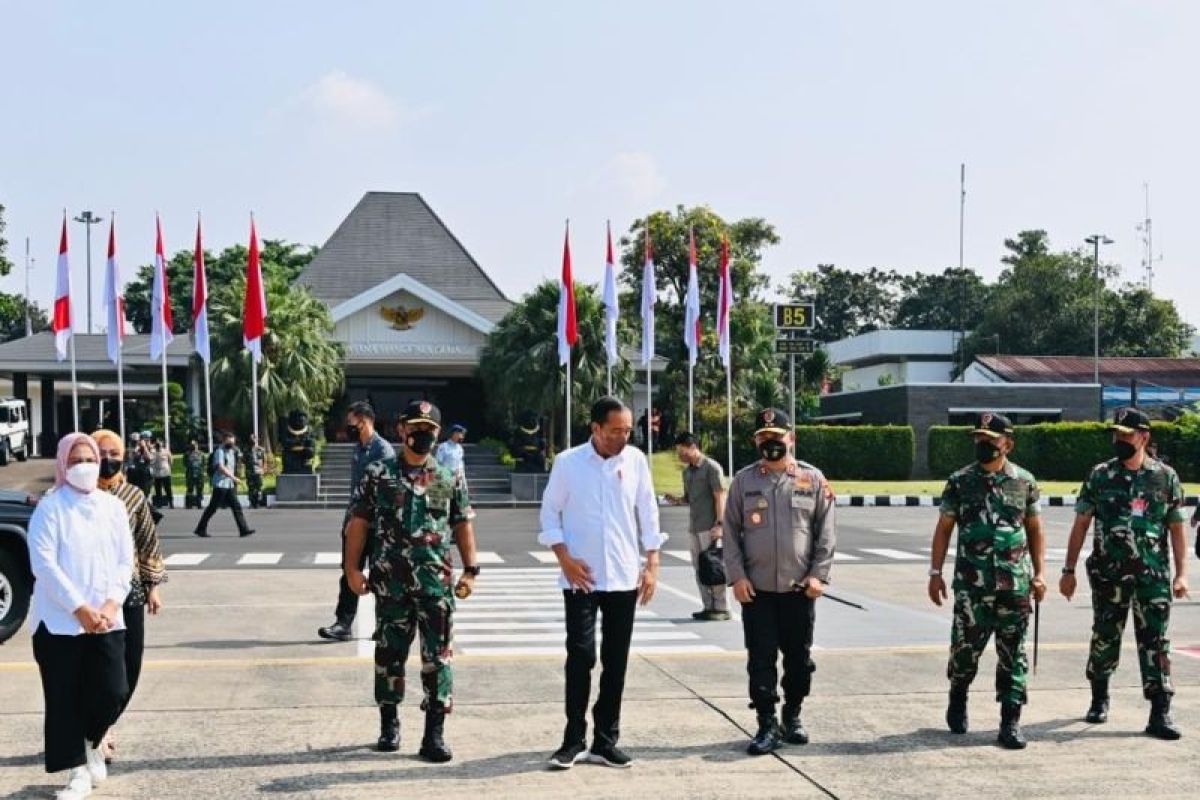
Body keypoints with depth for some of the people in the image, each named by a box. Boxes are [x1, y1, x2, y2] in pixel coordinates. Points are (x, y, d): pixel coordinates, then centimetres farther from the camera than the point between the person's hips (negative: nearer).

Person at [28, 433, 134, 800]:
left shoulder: (113, 506, 9)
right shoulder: (50, 507, -4)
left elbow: (125, 560, 8)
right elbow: (44, 564, -11)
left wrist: (111, 603, -7)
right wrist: (79, 608, -15)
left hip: (107, 618, 3)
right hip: (59, 620, -3)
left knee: (112, 692, -3)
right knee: (65, 698, 1)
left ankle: (90, 742, 27)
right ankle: (79, 770, 15)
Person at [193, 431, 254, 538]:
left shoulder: (232, 452, 17)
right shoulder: (220, 452, -11)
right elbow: (220, 467, -24)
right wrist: (233, 477, -26)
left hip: (230, 485, 8)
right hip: (220, 484, -8)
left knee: (236, 506, 1)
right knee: (212, 508, -2)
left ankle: (243, 529, -2)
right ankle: (200, 529, 7)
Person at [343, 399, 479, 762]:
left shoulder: (451, 478, 5)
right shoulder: (378, 474, 2)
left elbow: (463, 526, 8)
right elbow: (358, 523, 3)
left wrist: (470, 570, 1)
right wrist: (352, 567, -3)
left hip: (437, 582, 0)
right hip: (390, 582, 0)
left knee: (438, 658, -2)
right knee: (389, 654, 10)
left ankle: (434, 734, 3)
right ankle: (389, 725, 25)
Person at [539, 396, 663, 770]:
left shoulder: (635, 460, 2)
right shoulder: (568, 462, -4)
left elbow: (648, 515, 7)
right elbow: (550, 513, 1)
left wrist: (652, 565, 2)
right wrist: (565, 559, -9)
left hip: (624, 577, 3)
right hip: (581, 577, -2)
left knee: (616, 661, 7)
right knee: (581, 656, -5)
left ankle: (605, 741, 16)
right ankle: (574, 740, 7)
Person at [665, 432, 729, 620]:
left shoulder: (711, 467, -7)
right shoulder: (687, 471, 16)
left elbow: (720, 497, -11)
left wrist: (719, 524, -18)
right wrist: (677, 499, 1)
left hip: (710, 527, -8)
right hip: (694, 527, 8)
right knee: (699, 568, 8)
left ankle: (720, 608, -1)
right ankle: (708, 606, 13)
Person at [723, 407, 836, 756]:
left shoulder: (813, 479, 3)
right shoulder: (743, 481, 4)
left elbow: (826, 531, 3)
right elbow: (731, 532, 3)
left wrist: (818, 574, -6)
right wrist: (736, 576, -6)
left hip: (800, 588, 1)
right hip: (756, 589, 0)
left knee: (799, 658, 10)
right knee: (761, 660, 0)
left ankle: (793, 717, 27)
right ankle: (767, 726, 7)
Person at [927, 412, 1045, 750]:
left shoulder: (1024, 481, 5)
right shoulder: (960, 482, 2)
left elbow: (1034, 530, 11)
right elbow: (944, 529, 4)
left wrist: (1039, 573, 5)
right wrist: (935, 572, -1)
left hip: (1015, 583, 1)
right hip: (971, 583, -1)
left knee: (1013, 655, 2)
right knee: (966, 647, 5)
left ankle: (1010, 722, 8)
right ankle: (957, 702, 32)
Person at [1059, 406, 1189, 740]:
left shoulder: (1165, 477, 4)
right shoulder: (1100, 475, 4)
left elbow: (1176, 529, 5)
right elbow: (1081, 524, 5)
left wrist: (1181, 574, -2)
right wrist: (1069, 570, 2)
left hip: (1153, 574, -1)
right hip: (1109, 574, 1)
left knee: (1156, 641, -3)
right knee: (1104, 638, 9)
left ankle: (1160, 714, -2)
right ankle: (1099, 699, 29)